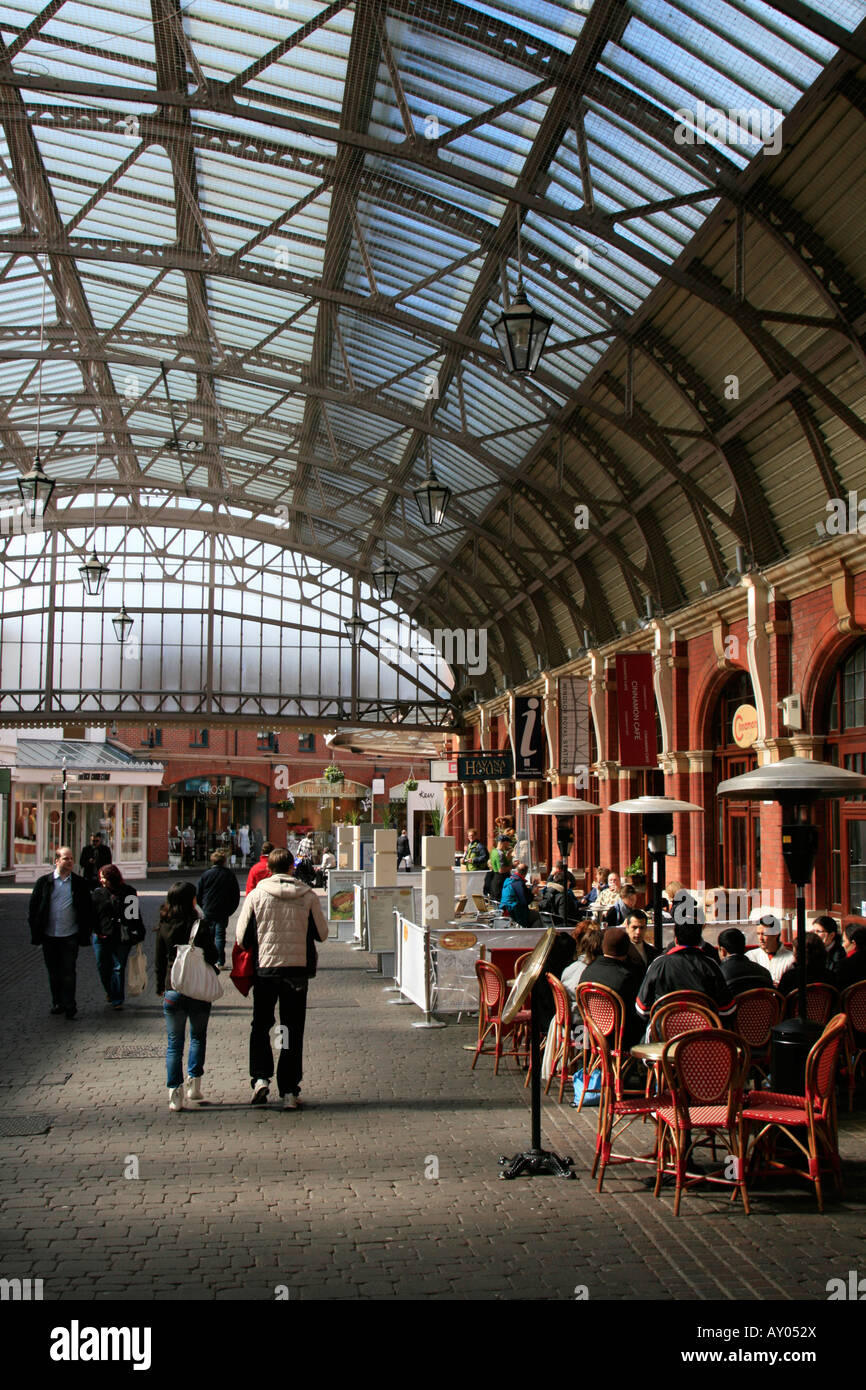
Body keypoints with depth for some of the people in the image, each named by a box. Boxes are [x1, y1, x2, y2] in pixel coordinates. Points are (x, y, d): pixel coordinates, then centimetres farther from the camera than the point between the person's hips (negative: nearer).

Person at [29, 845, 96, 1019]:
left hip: (70, 936, -1)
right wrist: (36, 932, 0)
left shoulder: (79, 883, 2)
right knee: (53, 972, 12)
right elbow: (33, 907, 5)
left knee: (68, 972, -4)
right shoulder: (44, 882, 1)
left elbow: (88, 910, 6)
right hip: (49, 936, 2)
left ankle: (69, 1006, 2)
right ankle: (57, 1003, 24)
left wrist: (86, 932, 1)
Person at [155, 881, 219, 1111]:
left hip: (172, 990, 1)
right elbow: (212, 957, -6)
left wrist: (160, 987, 17)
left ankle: (175, 1093, 4)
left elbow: (159, 961, 5)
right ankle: (194, 1083, 12)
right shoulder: (200, 926, -11)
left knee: (174, 1042, 8)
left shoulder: (163, 927, -2)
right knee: (198, 1036, 19)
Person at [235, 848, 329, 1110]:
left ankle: (260, 1077, 2)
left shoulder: (256, 895, -4)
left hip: (265, 969, 0)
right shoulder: (308, 896, -2)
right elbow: (322, 934, 5)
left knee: (260, 1026, 17)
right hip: (298, 969, 1)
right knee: (293, 1031, 8)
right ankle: (289, 1091, 8)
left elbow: (242, 936, 0)